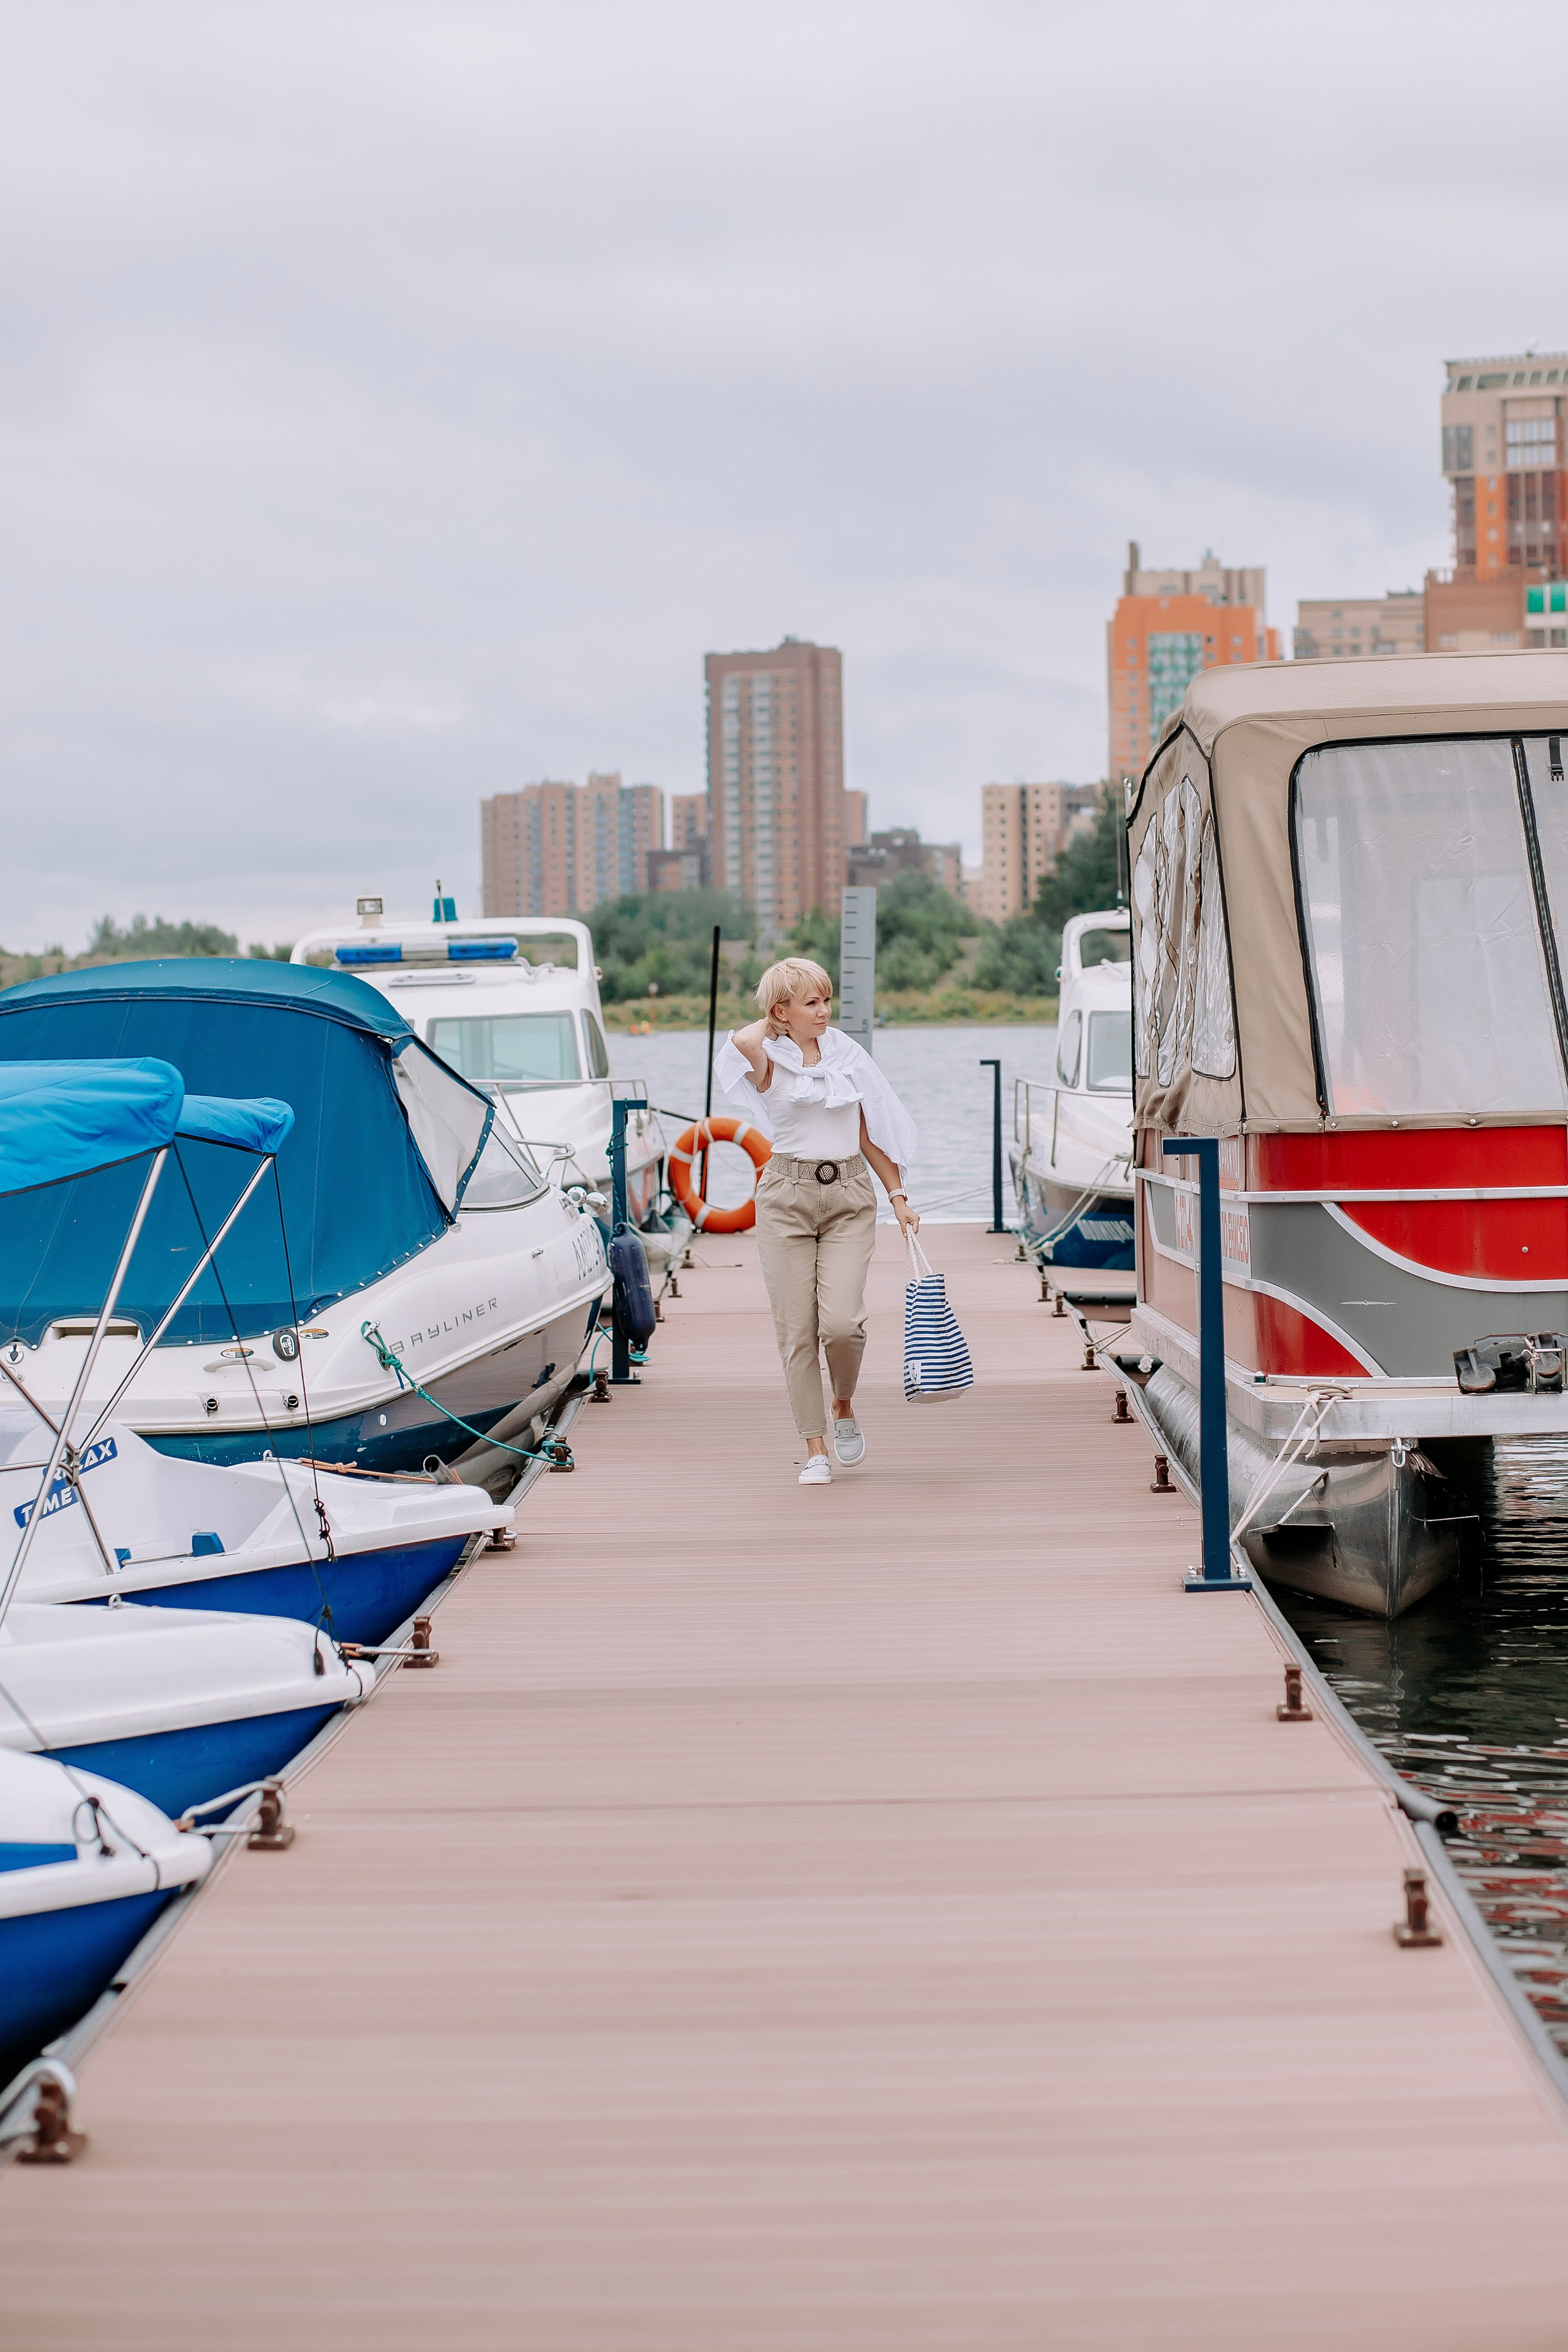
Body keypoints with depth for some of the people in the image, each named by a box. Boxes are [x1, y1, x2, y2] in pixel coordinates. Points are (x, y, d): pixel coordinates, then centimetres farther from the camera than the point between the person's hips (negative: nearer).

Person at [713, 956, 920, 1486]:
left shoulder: (847, 1054, 10)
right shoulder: (769, 1062, -3)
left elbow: (869, 1133, 15)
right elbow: (744, 1041, -29)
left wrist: (898, 1197, 11)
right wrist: (772, 1024, -6)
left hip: (849, 1196, 2)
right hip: (787, 1195, -2)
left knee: (841, 1321, -13)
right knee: (797, 1328, -2)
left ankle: (844, 1406, 16)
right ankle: (816, 1448, 8)